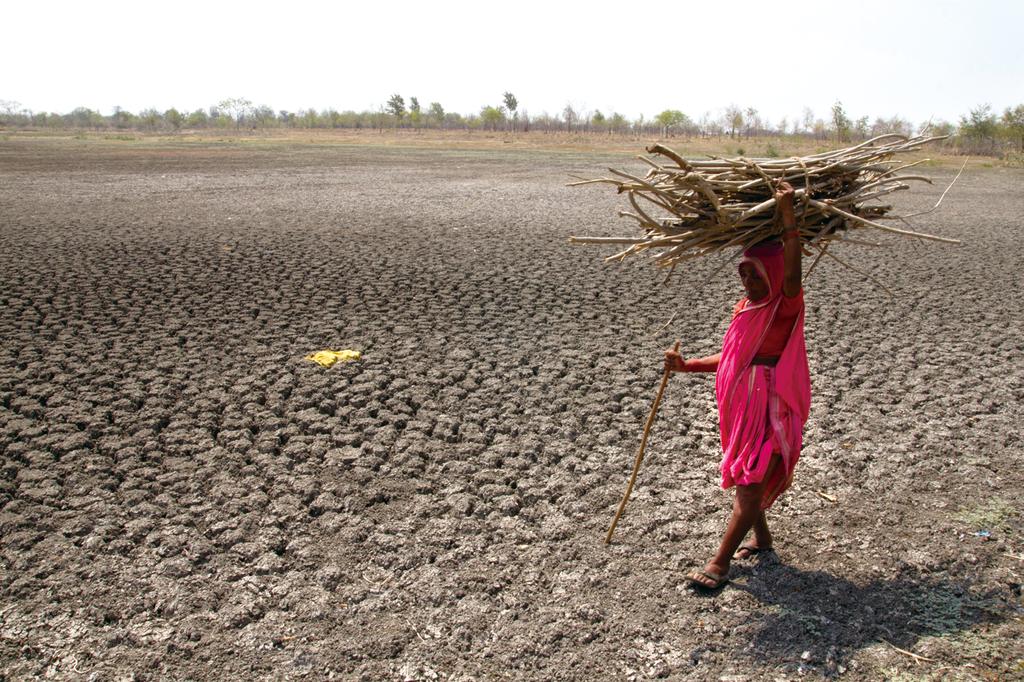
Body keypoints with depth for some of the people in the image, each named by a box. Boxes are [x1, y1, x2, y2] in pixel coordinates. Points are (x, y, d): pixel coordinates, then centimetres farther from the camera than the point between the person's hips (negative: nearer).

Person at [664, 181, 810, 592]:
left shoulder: (786, 306, -11)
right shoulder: (744, 308, 9)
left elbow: (792, 275, -34)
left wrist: (788, 218, -36)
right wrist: (688, 365, 6)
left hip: (773, 408, -8)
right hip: (743, 404, 8)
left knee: (750, 483, -6)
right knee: (745, 478, 20)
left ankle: (720, 562, -3)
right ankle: (761, 538, 42)